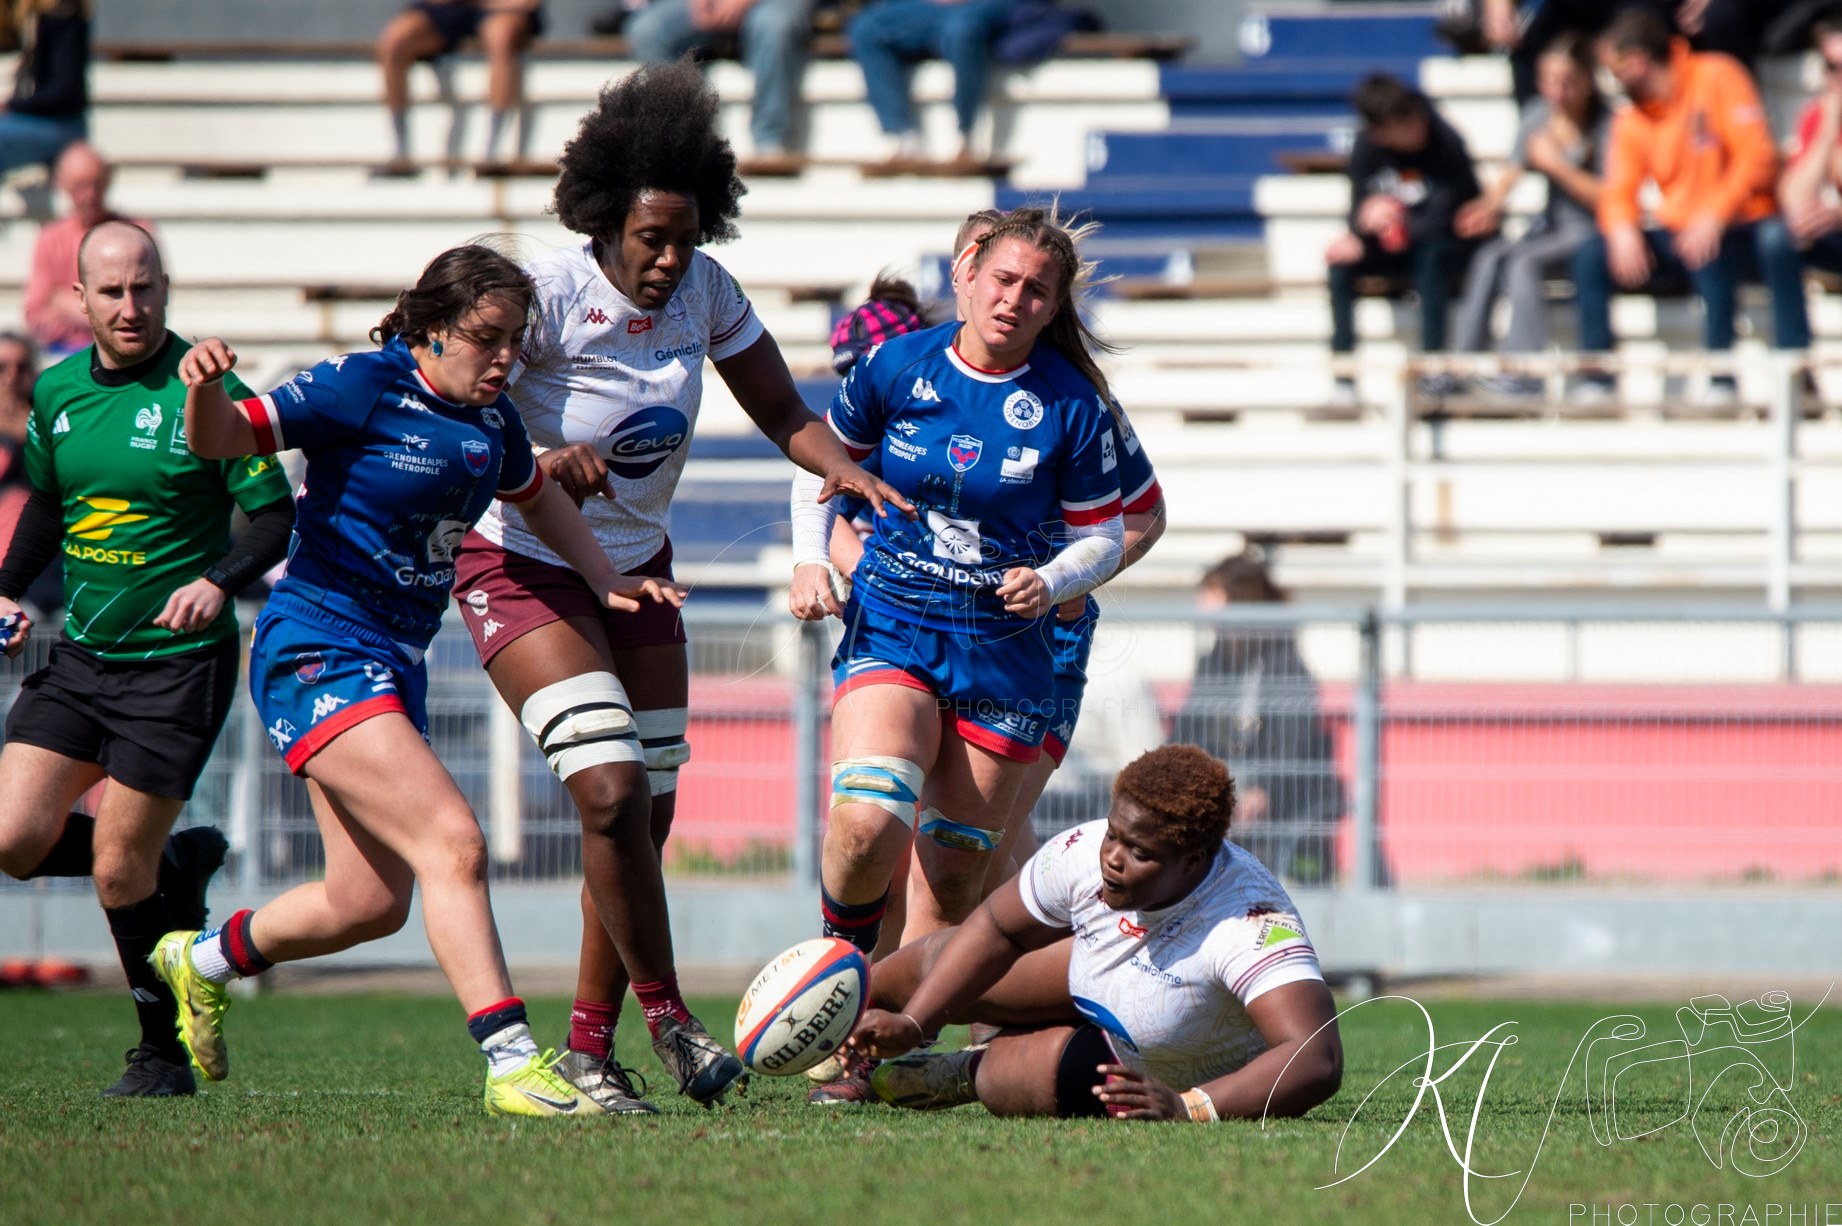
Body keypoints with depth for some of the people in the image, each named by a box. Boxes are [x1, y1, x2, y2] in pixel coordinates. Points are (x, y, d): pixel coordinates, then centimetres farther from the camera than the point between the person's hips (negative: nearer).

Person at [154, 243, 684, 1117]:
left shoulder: (489, 418, 8)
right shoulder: (365, 389, -14)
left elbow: (536, 495, 29)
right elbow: (224, 439, -15)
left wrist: (606, 582, 20)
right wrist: (206, 390, -36)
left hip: (395, 666, 9)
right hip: (317, 656, -9)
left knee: (371, 904, 14)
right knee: (451, 842, -21)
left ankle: (201, 961, 39)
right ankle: (512, 1063, -22)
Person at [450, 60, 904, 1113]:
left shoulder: (704, 290, -4)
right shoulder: (551, 291, -21)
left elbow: (782, 411, 5)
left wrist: (844, 467, -15)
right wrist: (539, 464, -40)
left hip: (637, 571, 6)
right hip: (526, 571, -6)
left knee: (648, 814, 3)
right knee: (613, 793, -20)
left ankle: (591, 1045, 13)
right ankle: (667, 1017, -7)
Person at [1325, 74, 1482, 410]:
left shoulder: (1446, 145, -22)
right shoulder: (1367, 149, -9)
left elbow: (1442, 221, -25)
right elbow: (1358, 212, -5)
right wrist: (1365, 220, -34)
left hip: (1447, 247, -4)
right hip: (1392, 250, 4)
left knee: (1430, 255, -37)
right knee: (1341, 263, -24)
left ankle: (1434, 369, -33)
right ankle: (1344, 379, -23)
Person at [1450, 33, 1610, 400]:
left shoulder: (1605, 125, -10)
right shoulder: (1539, 118, 6)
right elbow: (1512, 174, -2)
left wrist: (1557, 166, -18)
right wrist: (1490, 206, -22)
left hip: (1591, 232, -5)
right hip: (1550, 229, 5)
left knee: (1524, 262, -30)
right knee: (1489, 257, -22)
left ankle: (1523, 372, -32)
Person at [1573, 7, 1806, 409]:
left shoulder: (1716, 78, -8)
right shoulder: (1631, 119, 8)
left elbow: (1756, 157, -15)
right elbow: (1619, 191, 1)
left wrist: (1714, 218, -26)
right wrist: (1623, 231, -23)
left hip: (1737, 228, -5)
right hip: (1676, 236, 6)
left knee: (1710, 257, -39)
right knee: (1590, 255, -13)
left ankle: (1722, 375, -35)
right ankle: (1597, 379, -12)